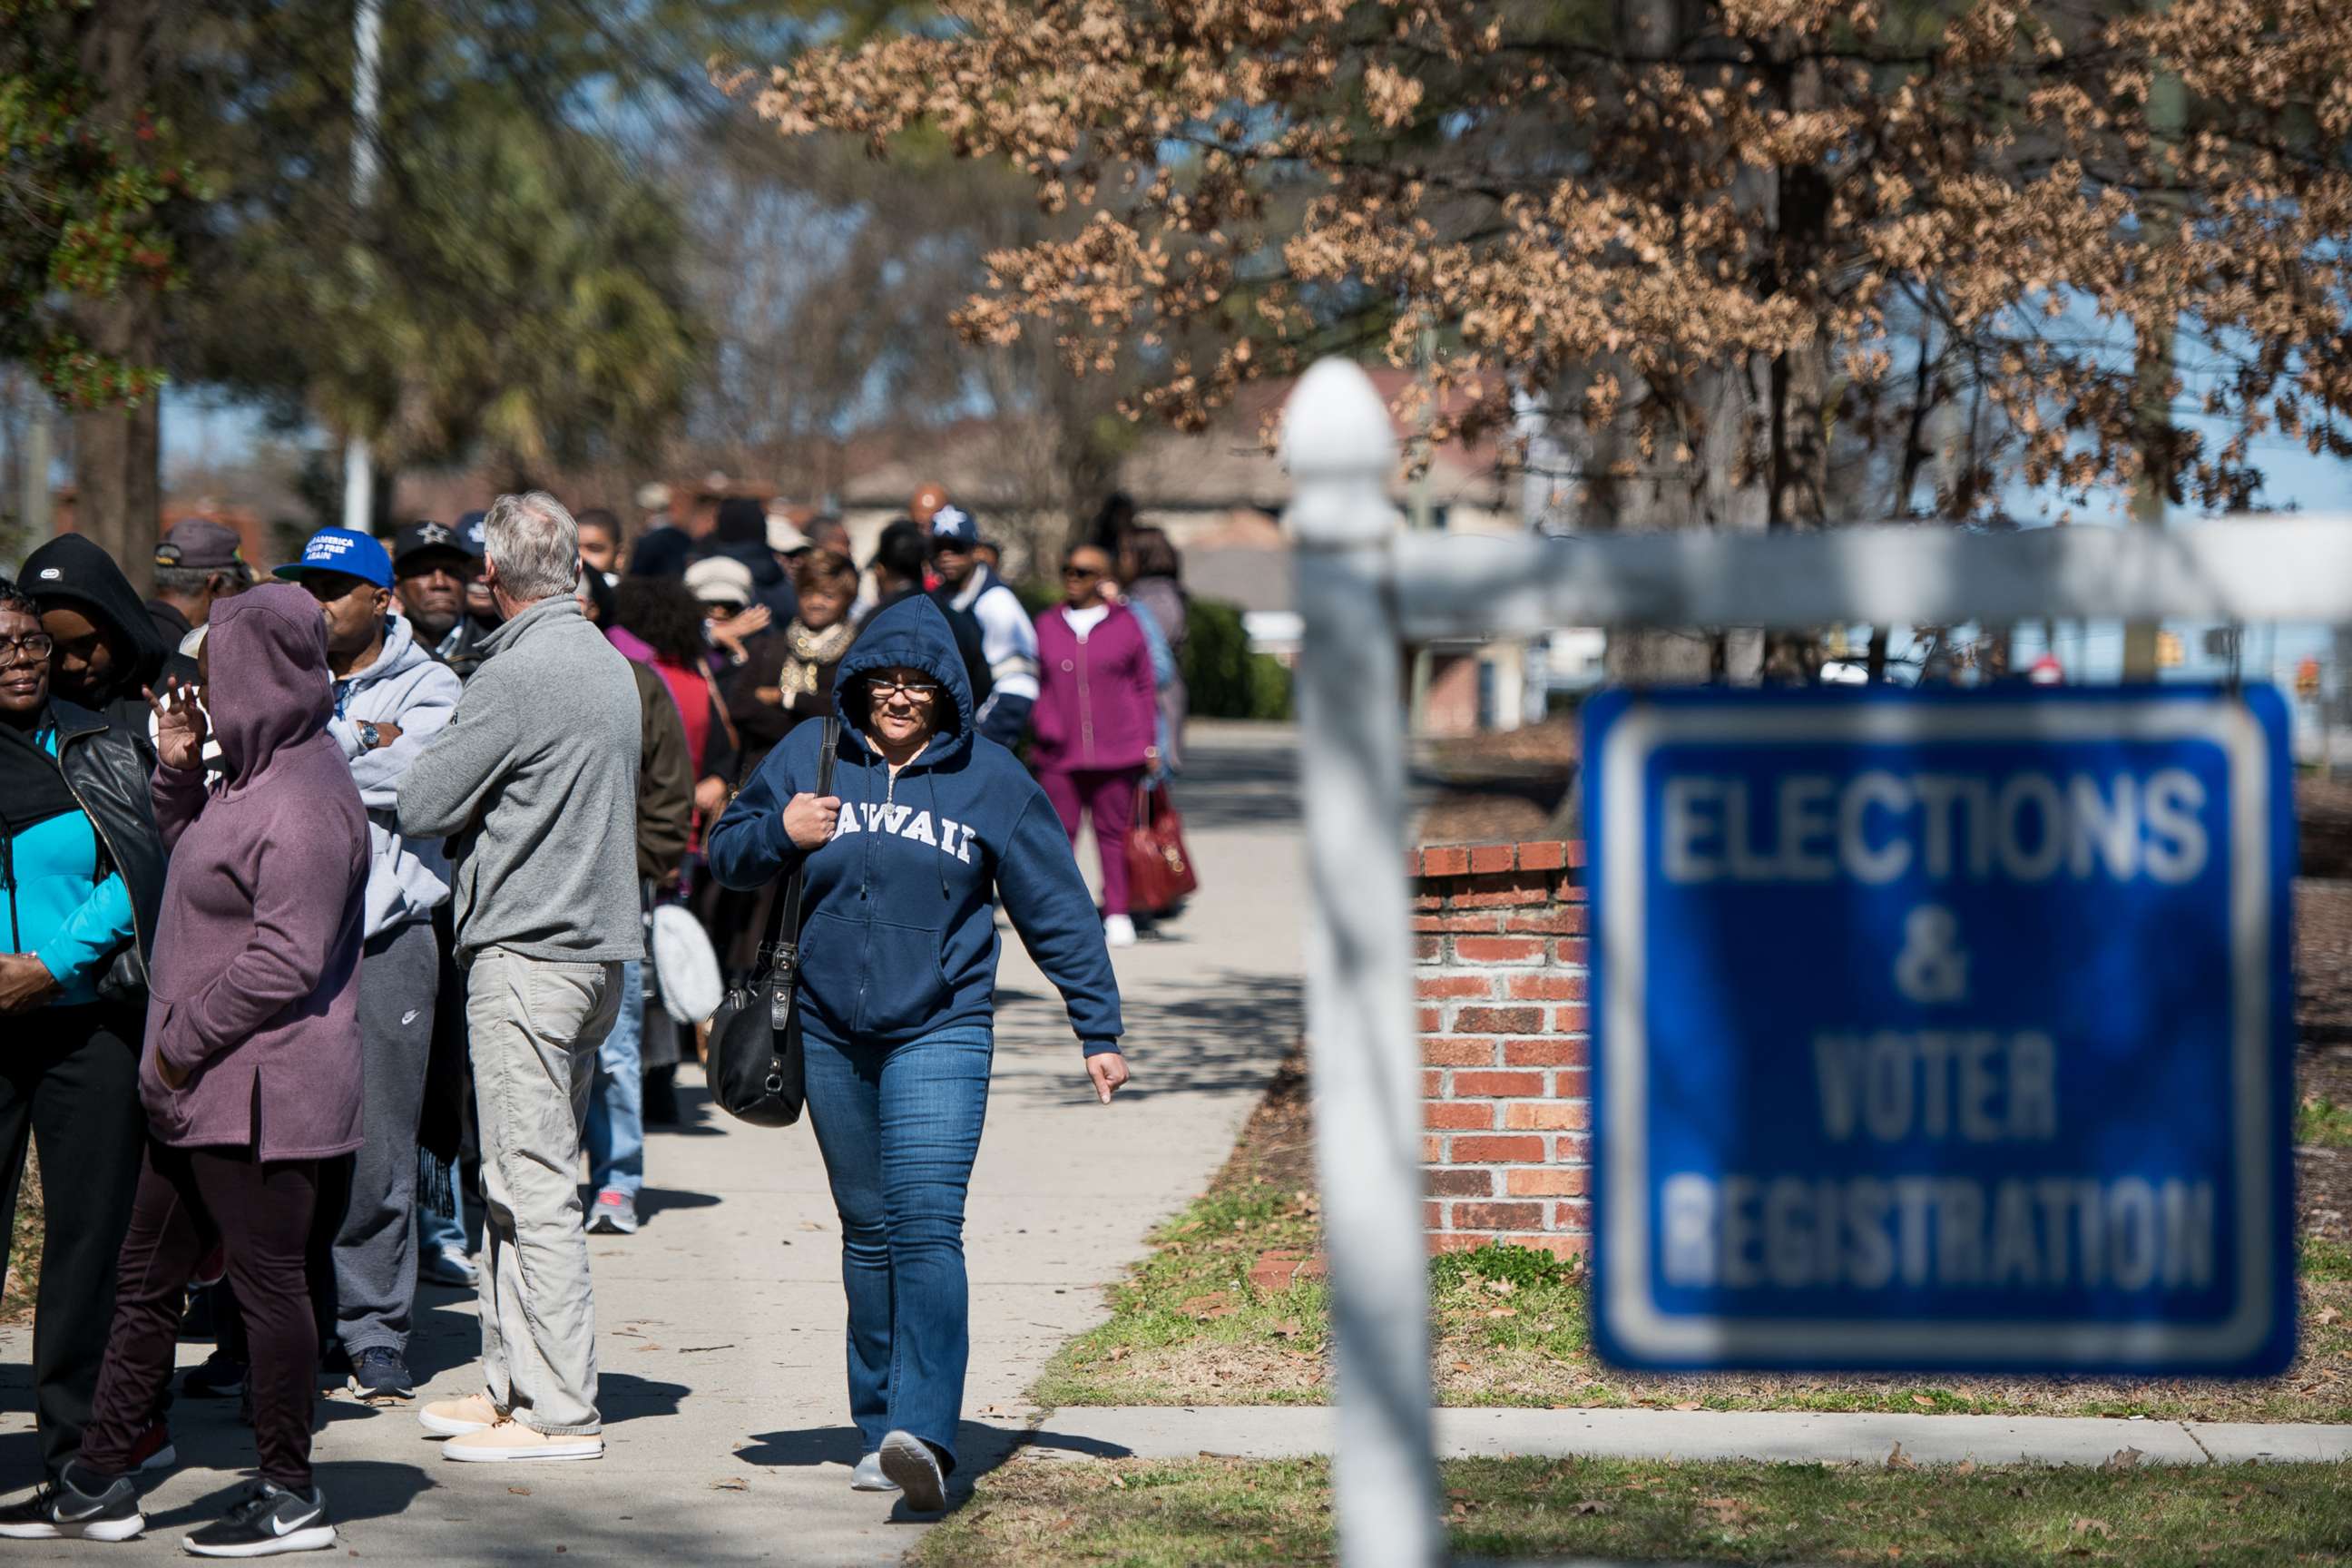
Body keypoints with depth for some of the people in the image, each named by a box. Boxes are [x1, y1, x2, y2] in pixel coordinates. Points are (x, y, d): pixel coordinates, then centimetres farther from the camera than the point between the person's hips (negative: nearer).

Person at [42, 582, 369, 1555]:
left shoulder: (301, 805, -20)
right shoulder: (258, 778, 13)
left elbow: (286, 960, -25)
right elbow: (191, 855, 28)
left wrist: (183, 1040, -17)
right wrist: (178, 771, 11)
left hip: (257, 1094, -11)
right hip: (201, 1089, 11)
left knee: (267, 1281, -2)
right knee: (146, 1275, 15)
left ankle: (289, 1497, 8)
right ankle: (99, 1481, 22)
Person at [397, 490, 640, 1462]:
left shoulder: (515, 675, -16)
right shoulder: (610, 666, 11)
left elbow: (420, 807, -11)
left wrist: (433, 755, 9)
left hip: (524, 953, -9)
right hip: (598, 942, 9)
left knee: (532, 1183, -6)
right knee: (525, 1178, 15)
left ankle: (561, 1412, -6)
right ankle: (513, 1383, 20)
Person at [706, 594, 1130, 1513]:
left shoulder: (990, 778, 0)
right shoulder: (808, 756, 5)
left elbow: (1057, 911, 4)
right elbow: (726, 857, 12)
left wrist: (1099, 1031, 3)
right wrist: (779, 834, -10)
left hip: (940, 1031, -3)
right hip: (829, 1033, 3)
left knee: (927, 1227, -17)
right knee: (867, 1233, 11)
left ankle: (924, 1434, -27)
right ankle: (880, 1430, 19)